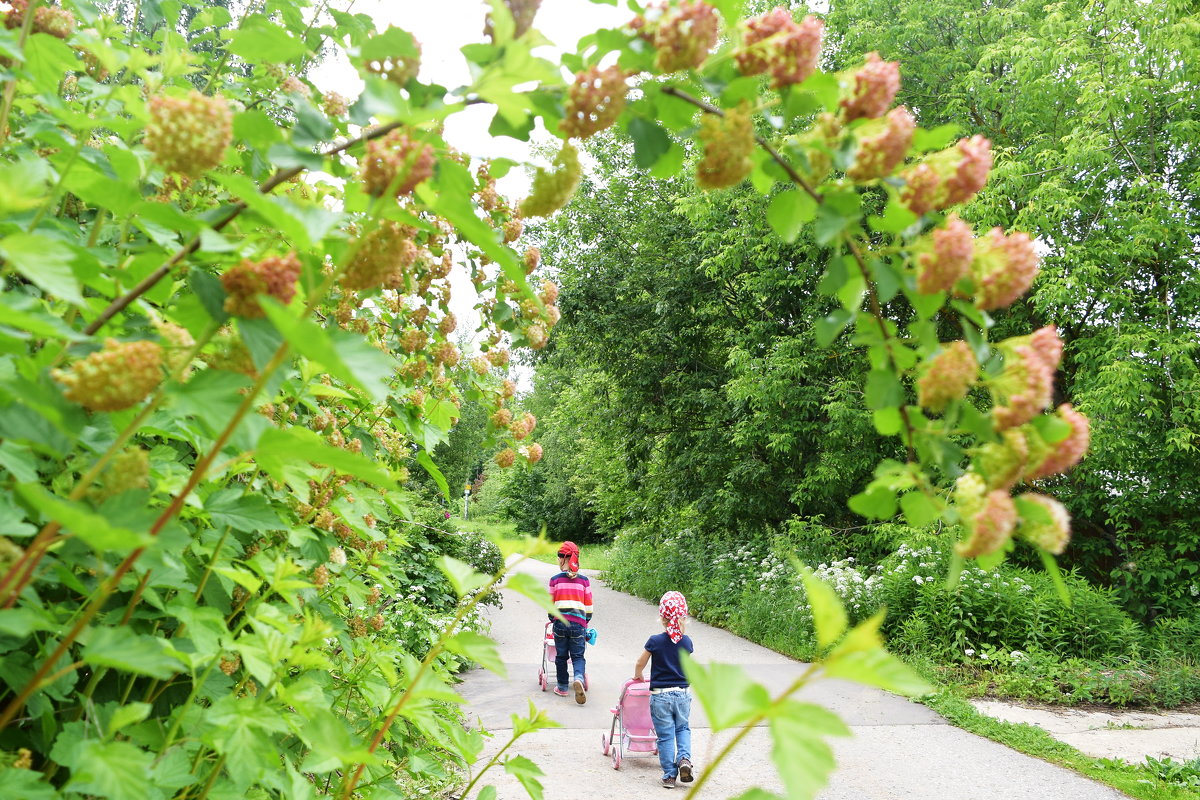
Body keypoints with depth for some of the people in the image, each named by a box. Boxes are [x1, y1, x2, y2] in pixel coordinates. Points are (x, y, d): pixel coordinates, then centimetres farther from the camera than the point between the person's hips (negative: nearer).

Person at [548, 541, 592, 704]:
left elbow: (551, 603, 8)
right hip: (578, 622, 1)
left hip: (560, 622, 0)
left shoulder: (555, 580, 1)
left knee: (561, 656, 13)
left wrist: (552, 619, 24)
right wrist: (587, 622, 21)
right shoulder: (584, 580, 5)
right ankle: (579, 678, -20)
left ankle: (562, 687, 19)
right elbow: (588, 605, 8)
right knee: (578, 655, 7)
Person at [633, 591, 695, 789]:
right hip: (683, 693, 3)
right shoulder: (686, 641, -4)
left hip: (660, 695, -3)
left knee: (665, 735, 8)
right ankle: (684, 758, 1)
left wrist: (637, 676, 24)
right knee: (682, 728, 23)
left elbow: (640, 664, 2)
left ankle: (669, 775, 12)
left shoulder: (655, 641, -12)